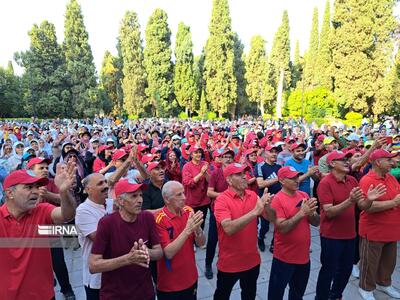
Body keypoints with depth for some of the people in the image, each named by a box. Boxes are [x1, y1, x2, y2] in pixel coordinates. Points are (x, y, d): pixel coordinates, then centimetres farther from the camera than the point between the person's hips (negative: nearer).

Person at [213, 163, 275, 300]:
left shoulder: (252, 195, -4)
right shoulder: (222, 199, -20)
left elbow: (272, 218, -4)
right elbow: (229, 228, -33)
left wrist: (267, 206, -25)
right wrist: (255, 211, -36)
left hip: (252, 260, 5)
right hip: (229, 263, -4)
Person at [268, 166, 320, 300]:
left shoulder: (304, 195, 1)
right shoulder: (277, 199, -17)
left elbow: (316, 223, 2)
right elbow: (282, 228, -23)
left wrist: (311, 213, -18)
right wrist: (301, 213, -29)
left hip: (304, 256, 6)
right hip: (284, 258, -6)